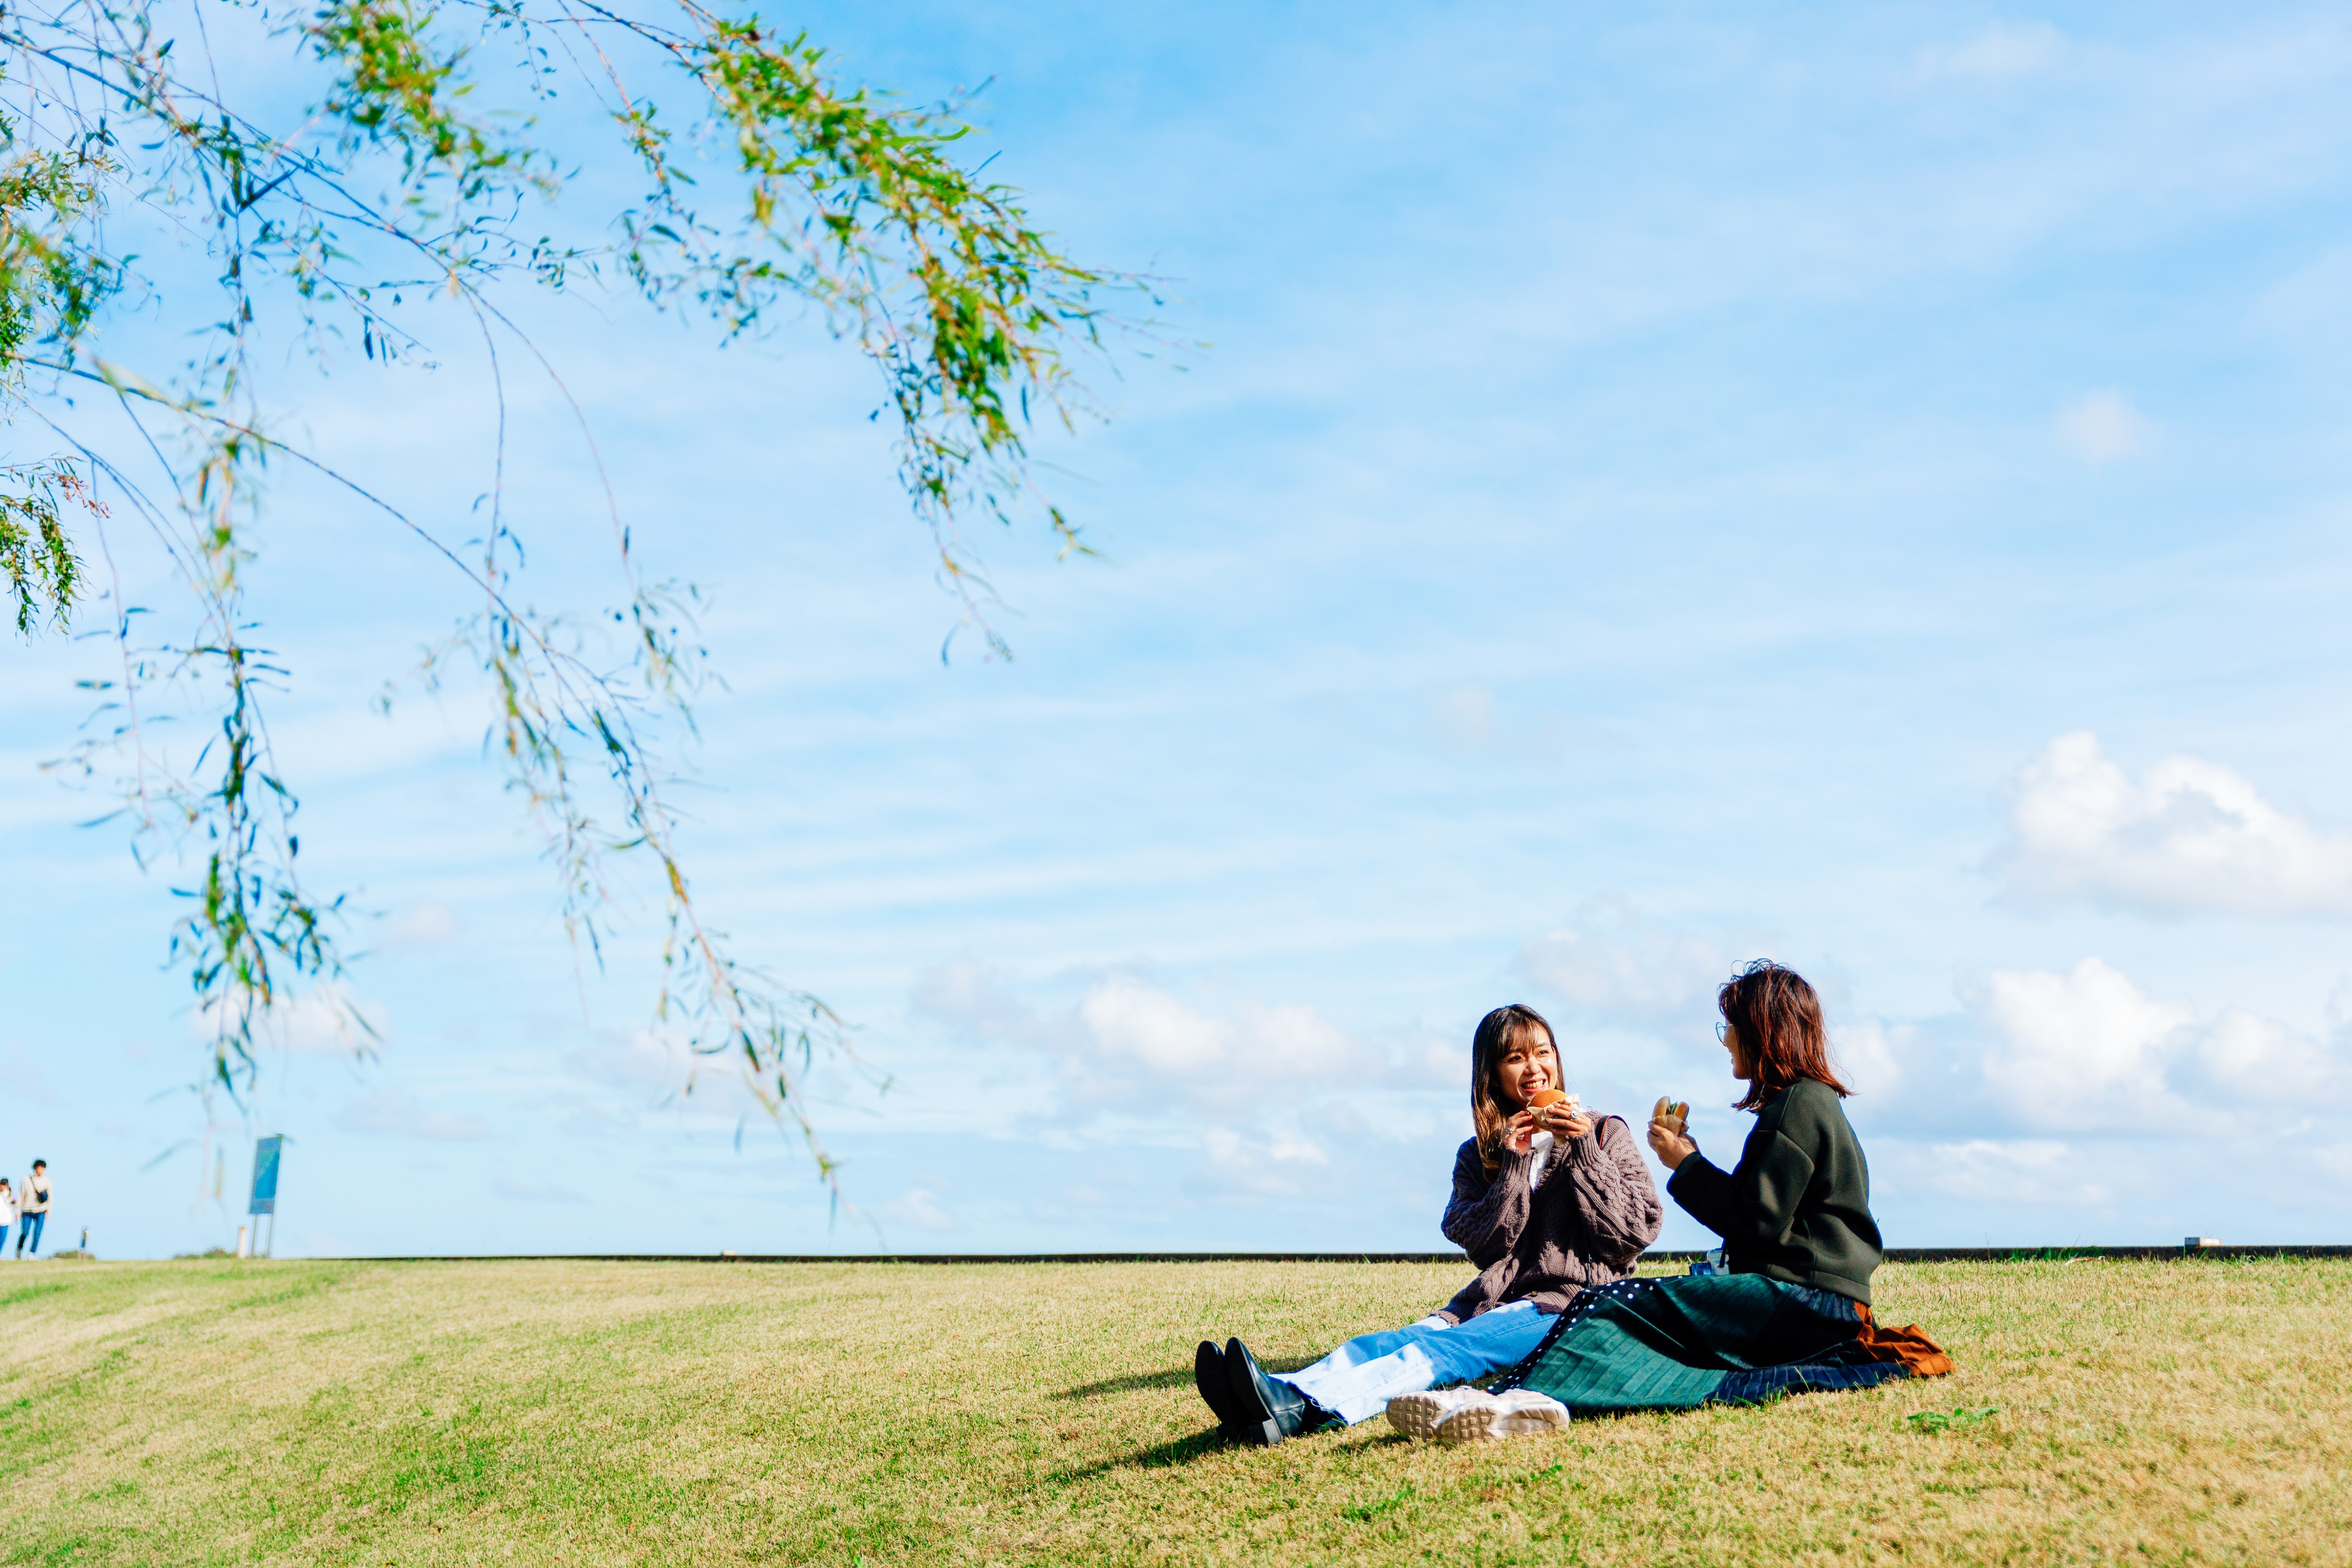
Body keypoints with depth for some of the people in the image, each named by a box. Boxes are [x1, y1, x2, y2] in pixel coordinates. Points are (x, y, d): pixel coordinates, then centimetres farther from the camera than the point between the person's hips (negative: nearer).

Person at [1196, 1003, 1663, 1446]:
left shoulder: (1606, 1135, 10)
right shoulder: (1477, 1156, 17)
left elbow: (1634, 1234, -1)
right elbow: (1485, 1248, 3)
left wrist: (1583, 1150, -8)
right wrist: (1513, 1168, -7)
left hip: (1575, 1301, -5)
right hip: (1497, 1302, 5)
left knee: (1447, 1348, -33)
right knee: (1390, 1343, -27)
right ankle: (1283, 1393, -55)